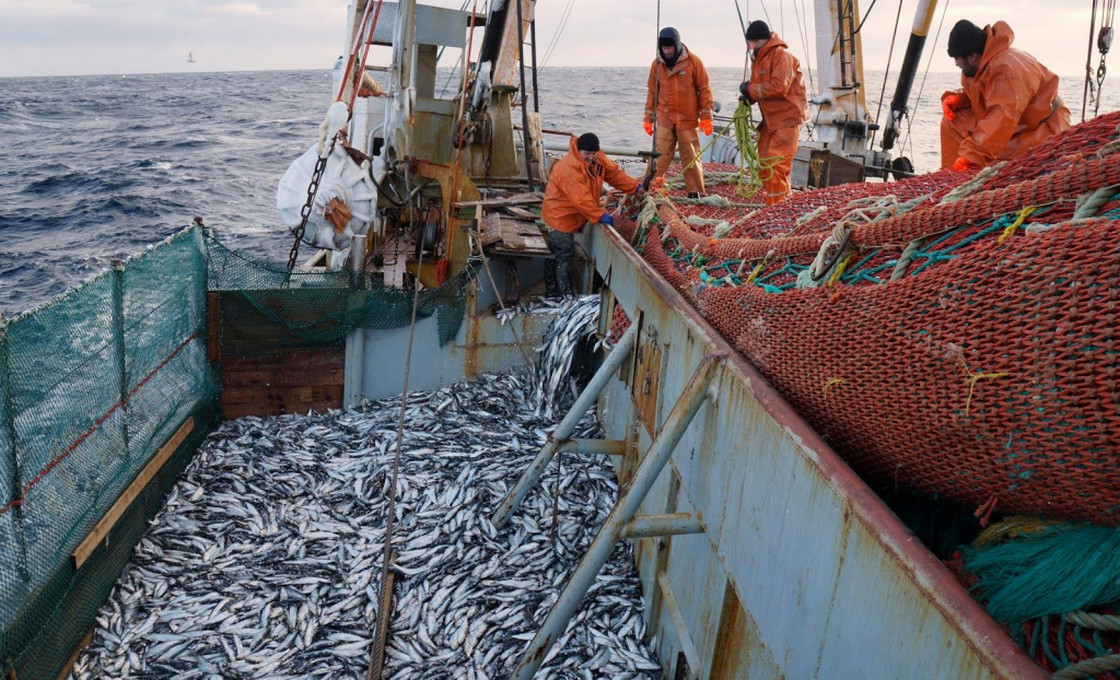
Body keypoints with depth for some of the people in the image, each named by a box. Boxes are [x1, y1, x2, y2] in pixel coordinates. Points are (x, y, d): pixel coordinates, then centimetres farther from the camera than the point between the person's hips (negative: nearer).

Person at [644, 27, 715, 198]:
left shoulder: (693, 61, -4)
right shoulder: (657, 64, 3)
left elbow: (705, 89, -2)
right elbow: (652, 92, 10)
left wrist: (706, 117, -6)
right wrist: (648, 118, 9)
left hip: (688, 119, -1)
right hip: (664, 118, 1)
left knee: (691, 157, 5)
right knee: (659, 156, -4)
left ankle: (694, 193, 14)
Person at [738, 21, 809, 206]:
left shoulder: (781, 55, -14)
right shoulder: (758, 58, 14)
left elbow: (779, 87, -24)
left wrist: (751, 89, -16)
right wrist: (749, 95, -4)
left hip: (787, 117, -9)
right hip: (770, 119, 9)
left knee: (776, 165, -14)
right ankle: (771, 202, 22)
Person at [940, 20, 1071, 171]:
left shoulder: (1005, 69, -29)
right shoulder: (984, 63, 0)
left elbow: (1003, 120, -38)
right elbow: (977, 95, 18)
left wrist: (970, 155, -44)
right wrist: (957, 98, -5)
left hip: (1041, 128, -10)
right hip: (1014, 125, 10)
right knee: (954, 121, -2)